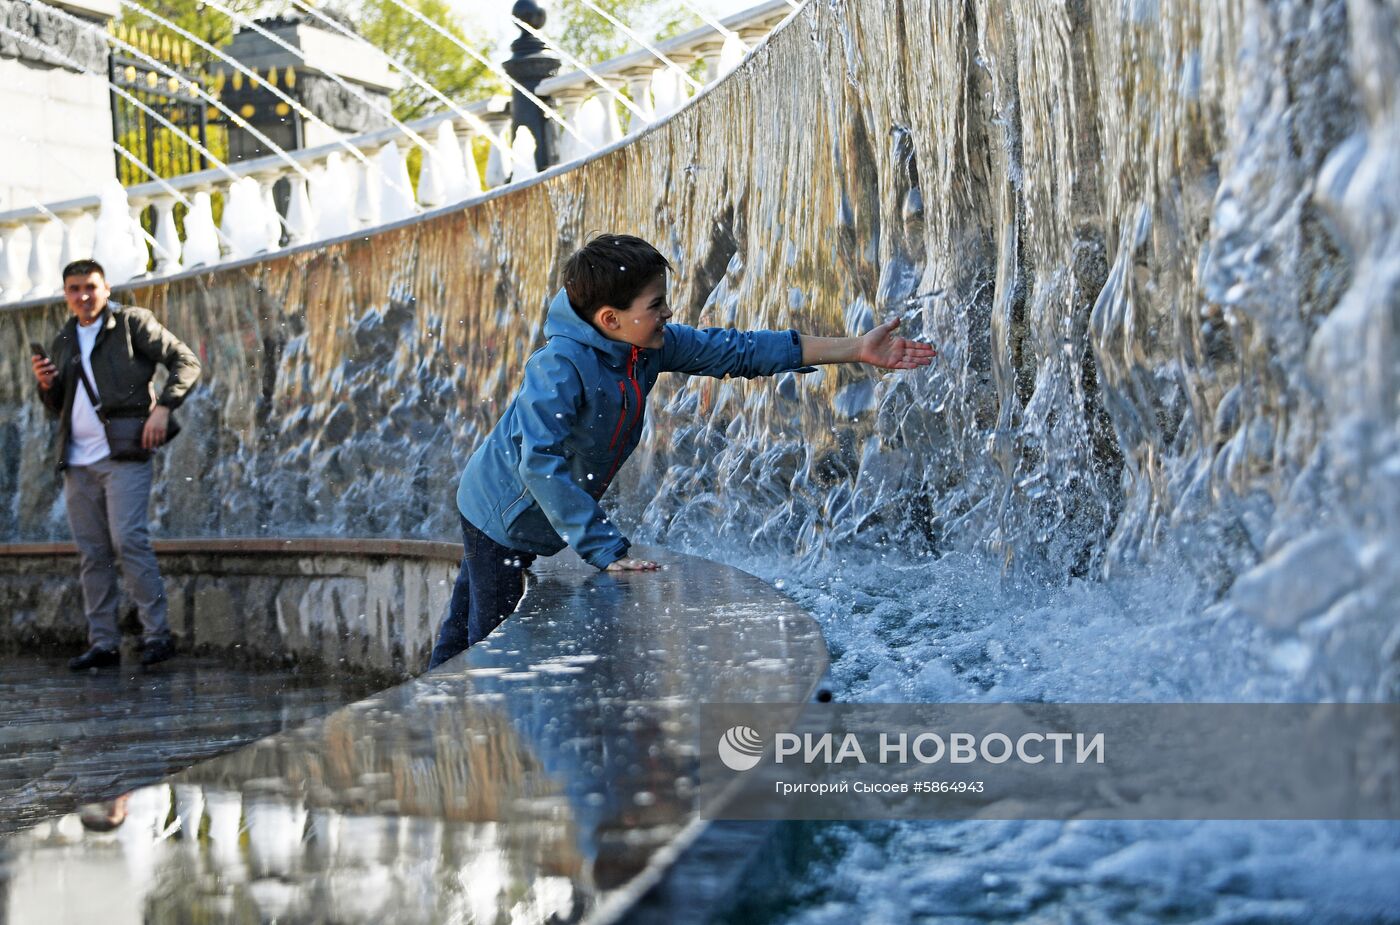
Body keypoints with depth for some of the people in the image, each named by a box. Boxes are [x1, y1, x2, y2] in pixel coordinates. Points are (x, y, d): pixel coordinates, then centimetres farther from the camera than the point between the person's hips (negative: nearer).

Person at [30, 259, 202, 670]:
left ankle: (157, 633, -12)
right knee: (92, 554, 5)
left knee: (129, 539, -16)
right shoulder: (63, 343, 18)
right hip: (78, 462, 6)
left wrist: (163, 407, -14)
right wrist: (47, 385, 2)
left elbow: (186, 362, -2)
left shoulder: (133, 323, 2)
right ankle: (103, 643, 8)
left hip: (123, 455, -6)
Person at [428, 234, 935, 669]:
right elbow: (540, 465, -40)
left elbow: (739, 350, -5)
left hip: (544, 522, 7)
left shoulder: (650, 345, -10)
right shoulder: (560, 367, -34)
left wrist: (856, 350, -6)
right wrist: (606, 551, -40)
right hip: (501, 517, -7)